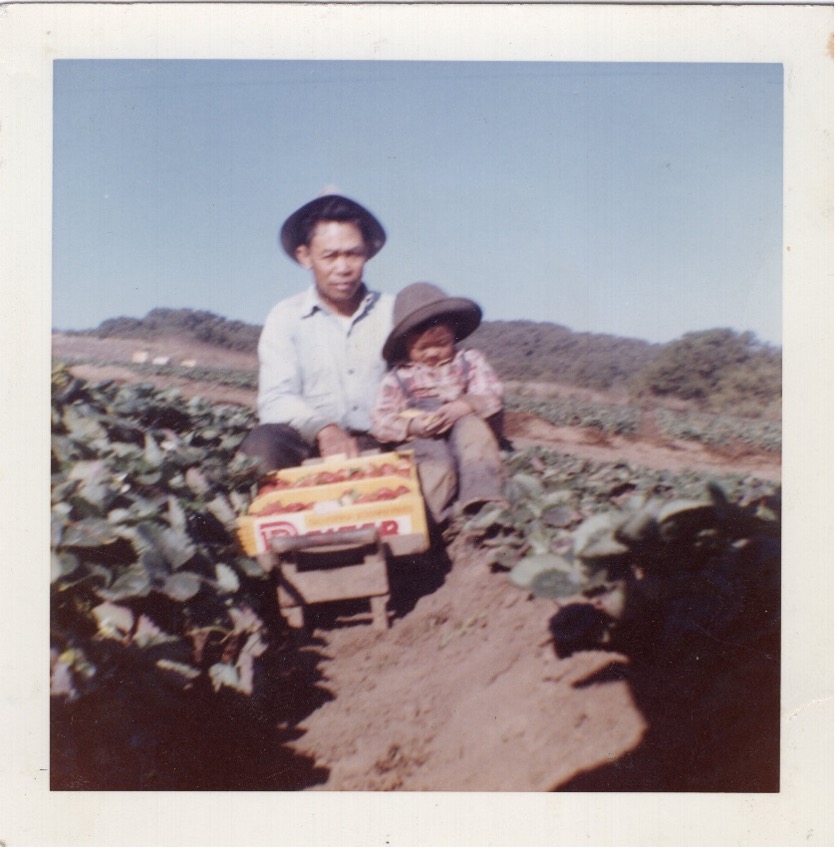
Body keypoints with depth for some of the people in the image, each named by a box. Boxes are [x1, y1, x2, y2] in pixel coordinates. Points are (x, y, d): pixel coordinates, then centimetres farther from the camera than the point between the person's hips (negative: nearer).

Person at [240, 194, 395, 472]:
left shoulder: (394, 311, 10)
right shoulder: (286, 317, 5)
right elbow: (277, 400, -7)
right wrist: (324, 429, -28)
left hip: (381, 445, 1)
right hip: (309, 446, 0)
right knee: (263, 444, -32)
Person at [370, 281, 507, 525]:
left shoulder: (469, 361, 13)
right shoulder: (398, 377, 10)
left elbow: (492, 395, 0)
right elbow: (380, 422, 2)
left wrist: (463, 406, -21)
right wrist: (412, 426, -18)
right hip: (422, 441, -1)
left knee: (470, 424, -32)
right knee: (438, 469, -33)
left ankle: (480, 497, -37)